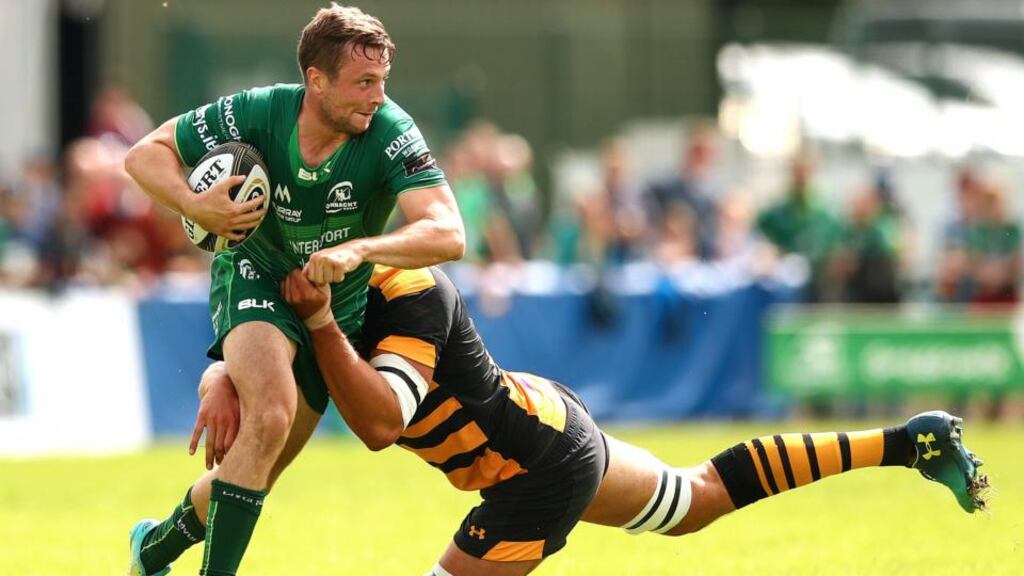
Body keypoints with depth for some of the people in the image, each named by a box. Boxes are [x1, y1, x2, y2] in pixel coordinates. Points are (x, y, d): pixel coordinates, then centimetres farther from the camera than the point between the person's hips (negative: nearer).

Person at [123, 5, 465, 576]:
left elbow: (448, 235, -37)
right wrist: (194, 206, -31)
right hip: (255, 276, -2)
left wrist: (358, 249, -50)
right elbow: (146, 153, -12)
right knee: (269, 417, -31)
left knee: (254, 470, 10)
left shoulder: (392, 134, -27)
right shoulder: (258, 114, -23)